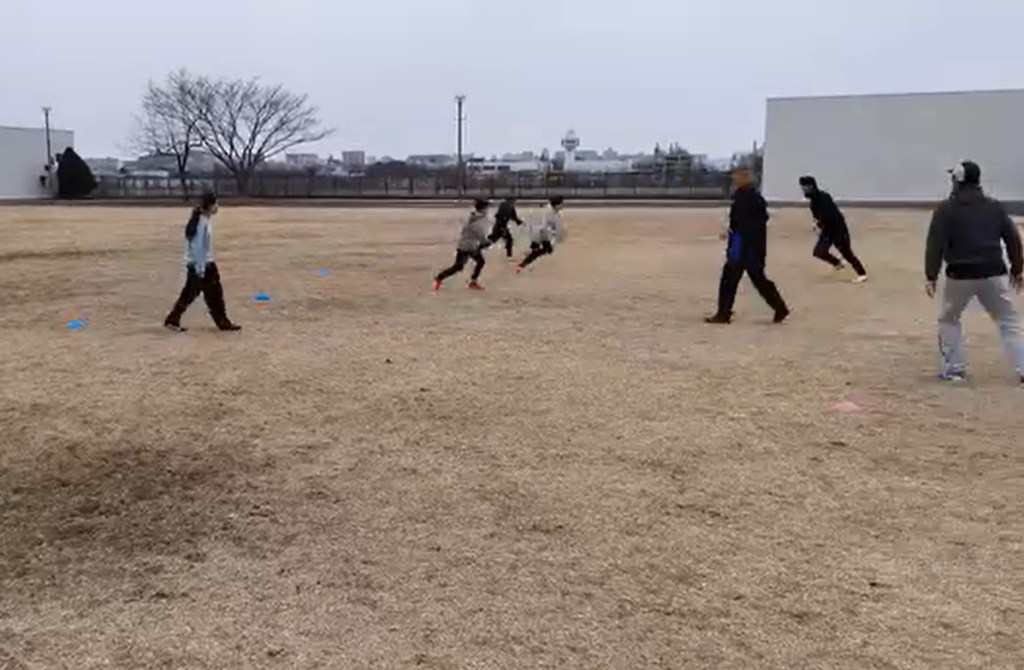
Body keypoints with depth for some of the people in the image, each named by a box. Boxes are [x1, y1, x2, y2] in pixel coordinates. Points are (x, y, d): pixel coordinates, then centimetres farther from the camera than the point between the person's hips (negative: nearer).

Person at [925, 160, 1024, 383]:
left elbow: (935, 244, -11)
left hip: (960, 275, -2)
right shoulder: (995, 206, 8)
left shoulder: (946, 208, -4)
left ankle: (954, 369, 13)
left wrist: (931, 276, -9)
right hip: (993, 273, 2)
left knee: (948, 320, 17)